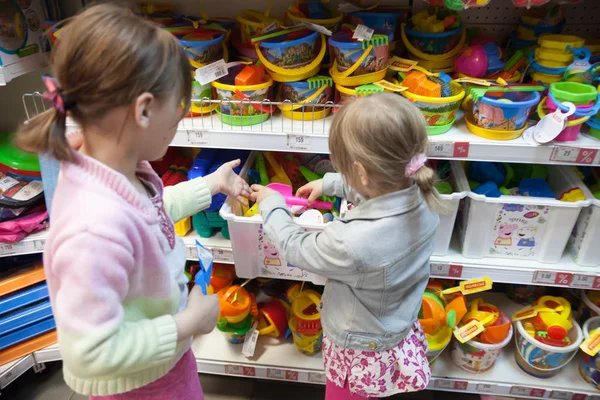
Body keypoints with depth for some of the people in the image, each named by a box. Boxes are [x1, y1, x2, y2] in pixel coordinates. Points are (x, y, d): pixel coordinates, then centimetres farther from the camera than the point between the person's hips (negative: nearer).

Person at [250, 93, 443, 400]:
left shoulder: (351, 243, -42)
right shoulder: (421, 198, -22)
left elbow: (294, 248, -21)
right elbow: (379, 189, 4)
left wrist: (271, 204, -5)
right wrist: (328, 183, 9)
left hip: (360, 355, -5)